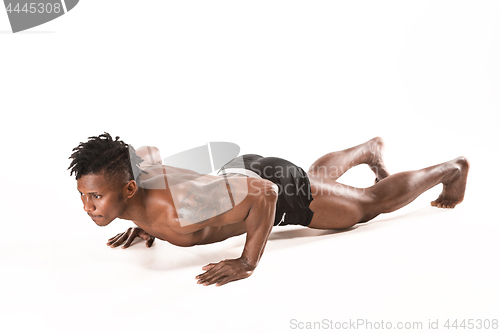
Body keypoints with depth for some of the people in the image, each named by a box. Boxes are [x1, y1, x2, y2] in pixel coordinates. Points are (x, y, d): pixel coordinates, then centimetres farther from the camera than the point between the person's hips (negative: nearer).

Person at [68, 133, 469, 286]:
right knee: (319, 175, 37)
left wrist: (247, 263, -37)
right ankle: (370, 149, 65)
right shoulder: (130, 166, -19)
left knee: (372, 203, 16)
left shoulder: (177, 210, -43)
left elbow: (264, 192, -42)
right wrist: (144, 225, 2)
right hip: (244, 169, 7)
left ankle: (450, 168, 41)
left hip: (279, 190, -7)